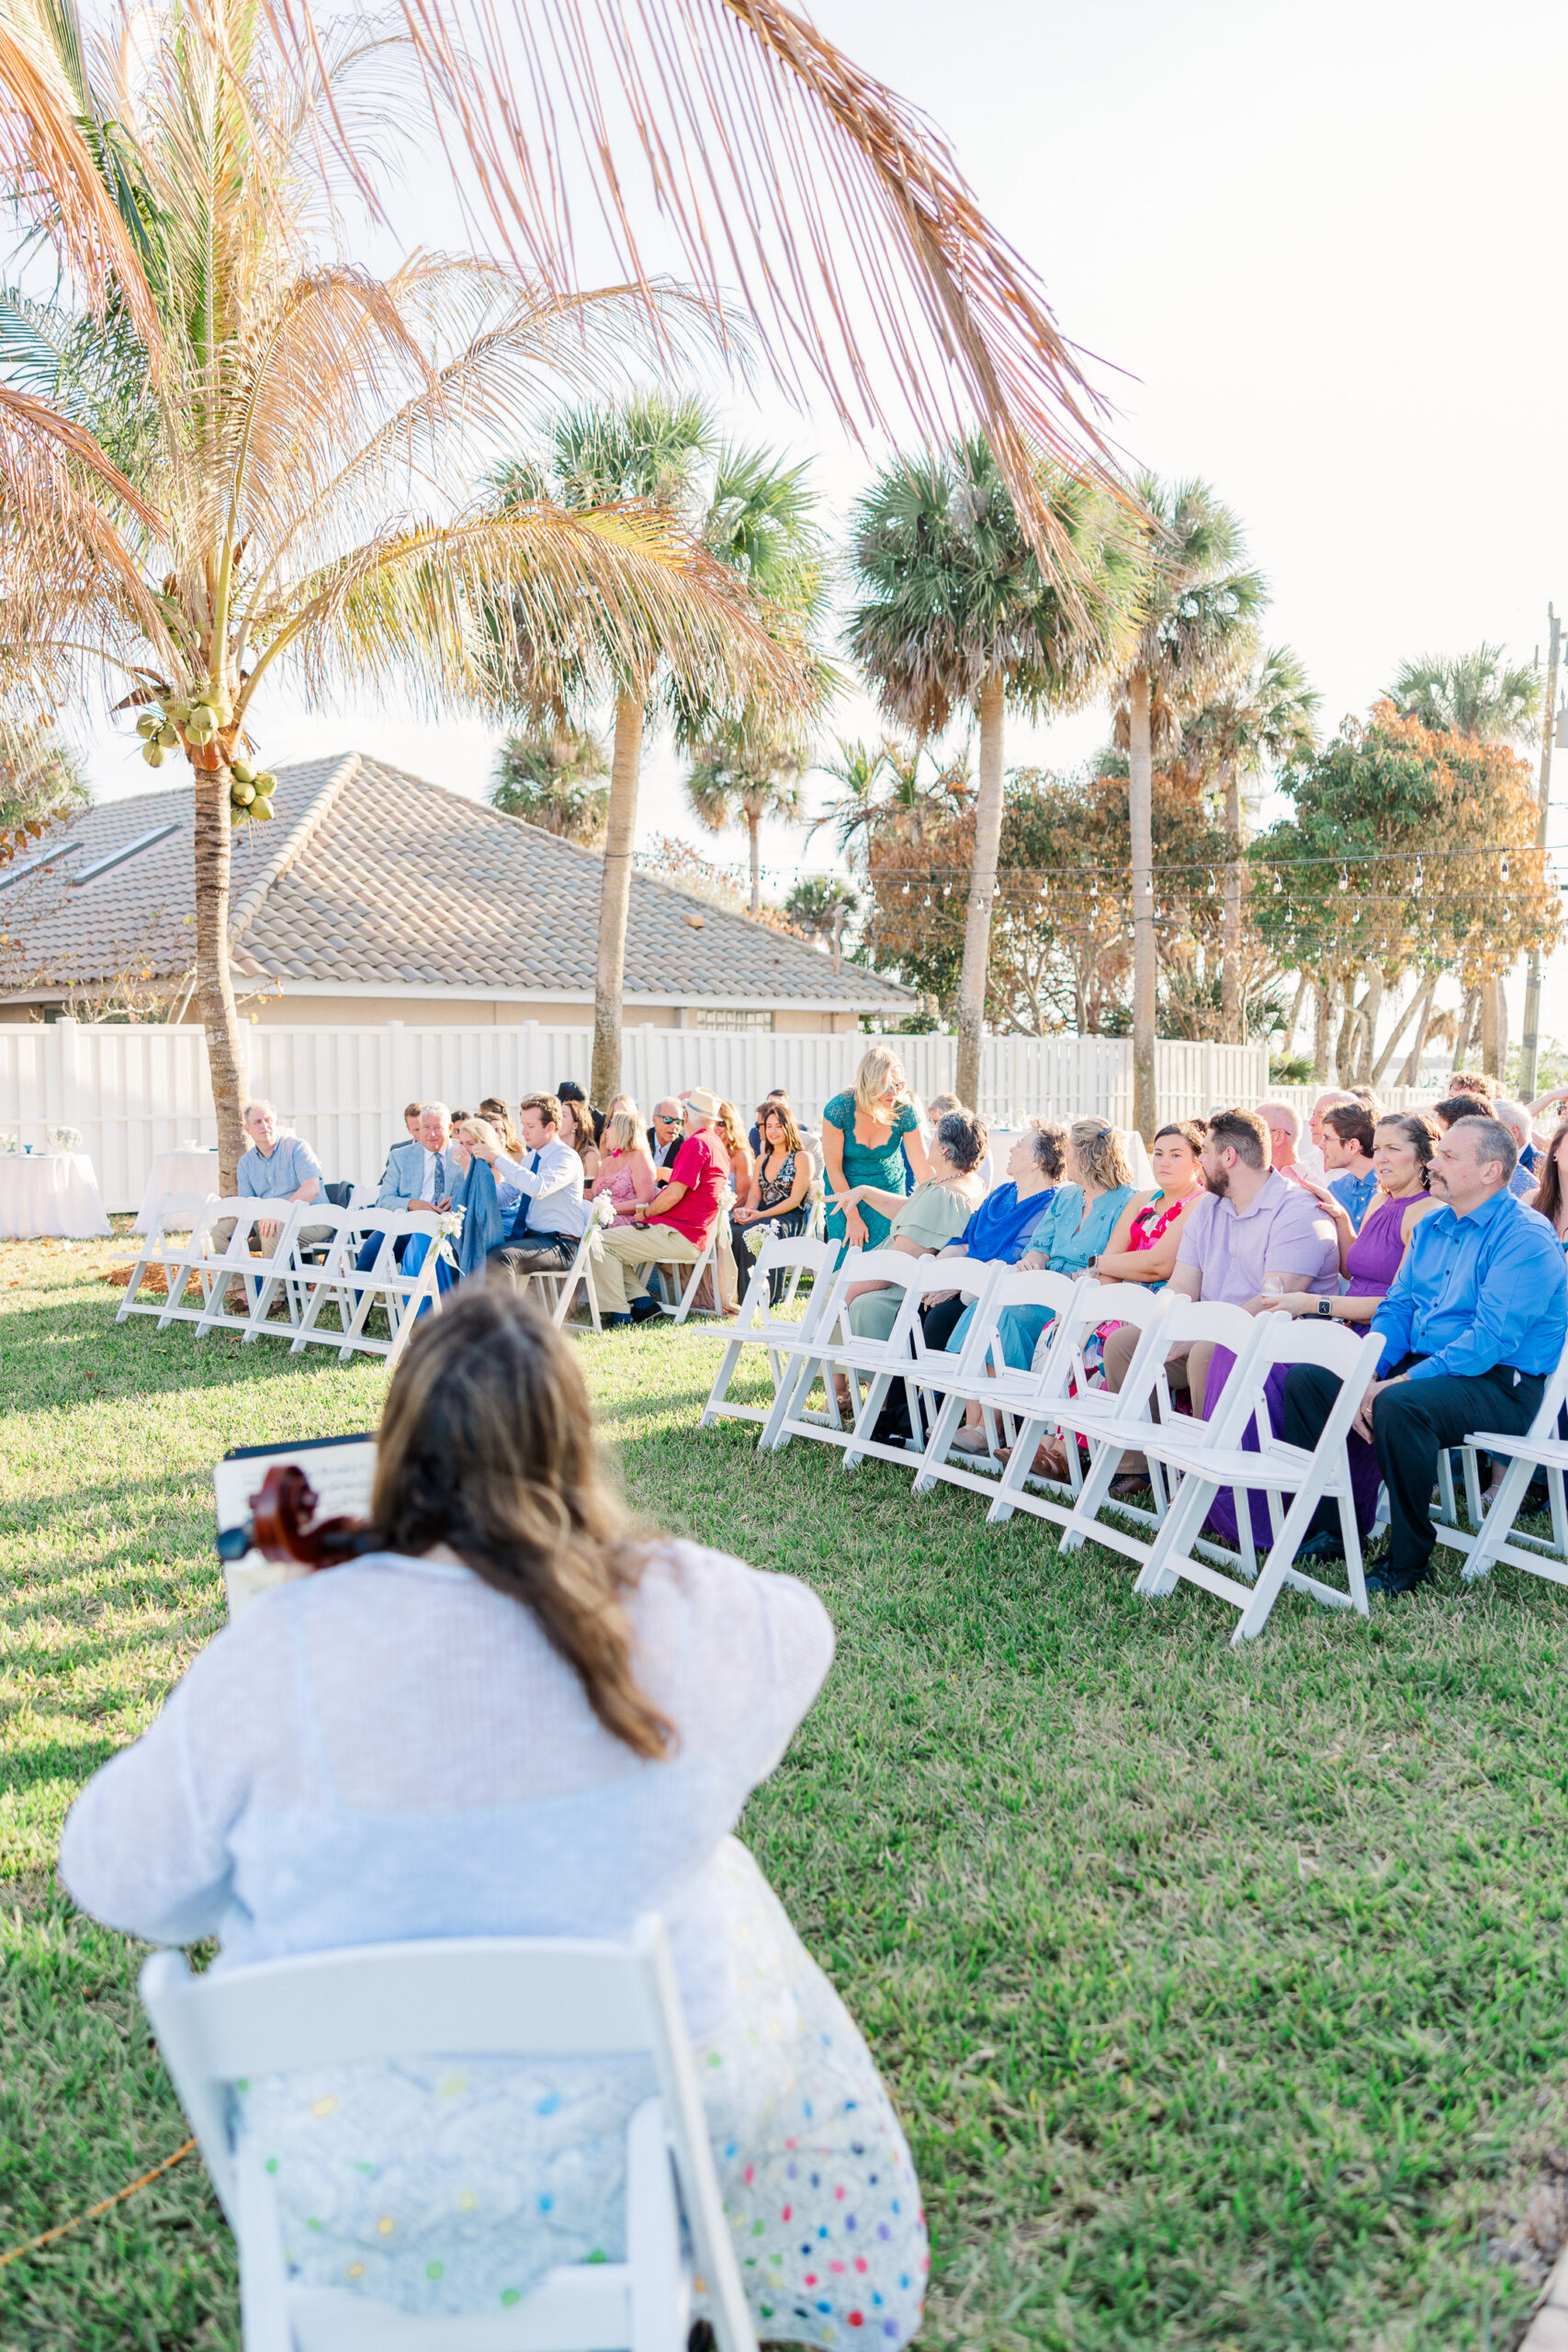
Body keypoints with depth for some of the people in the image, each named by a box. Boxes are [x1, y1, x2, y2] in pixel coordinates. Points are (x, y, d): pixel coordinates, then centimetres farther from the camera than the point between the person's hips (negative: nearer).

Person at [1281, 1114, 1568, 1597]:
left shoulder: (1525, 1237, -13)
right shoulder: (1430, 1228, 14)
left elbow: (1492, 1338, -22)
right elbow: (1396, 1308, 12)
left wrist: (1402, 1382, -25)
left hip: (1500, 1383, -8)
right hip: (1419, 1364, 9)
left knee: (1399, 1406, -37)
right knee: (1305, 1379, -6)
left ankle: (1409, 1562, -20)